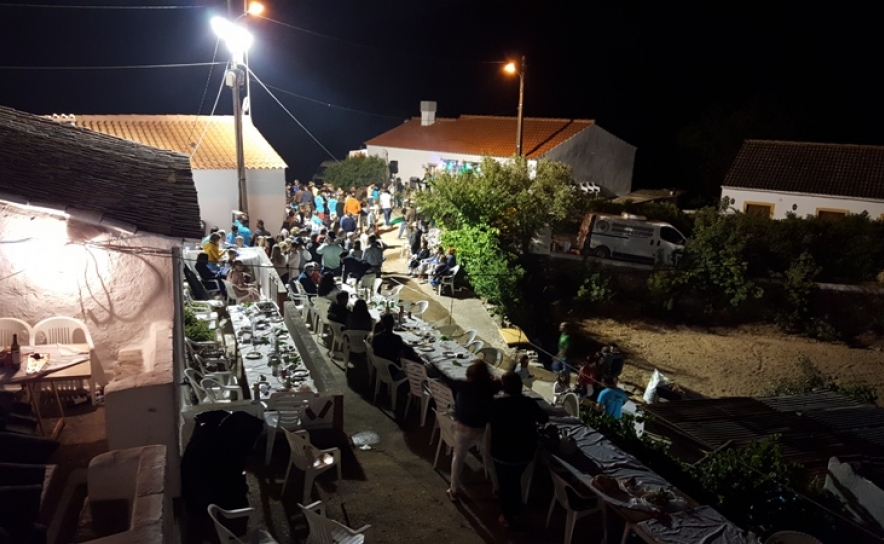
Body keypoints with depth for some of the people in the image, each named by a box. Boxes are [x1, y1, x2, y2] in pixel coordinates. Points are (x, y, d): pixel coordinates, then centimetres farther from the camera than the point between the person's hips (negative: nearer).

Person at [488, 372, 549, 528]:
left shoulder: (497, 404, -19)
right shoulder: (530, 403, -11)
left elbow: (487, 420, 1)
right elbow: (544, 419, 7)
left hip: (502, 453, -3)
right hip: (525, 452, 3)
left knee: (504, 483, 17)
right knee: (516, 480, 26)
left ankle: (507, 516, 29)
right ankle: (516, 511, 40)